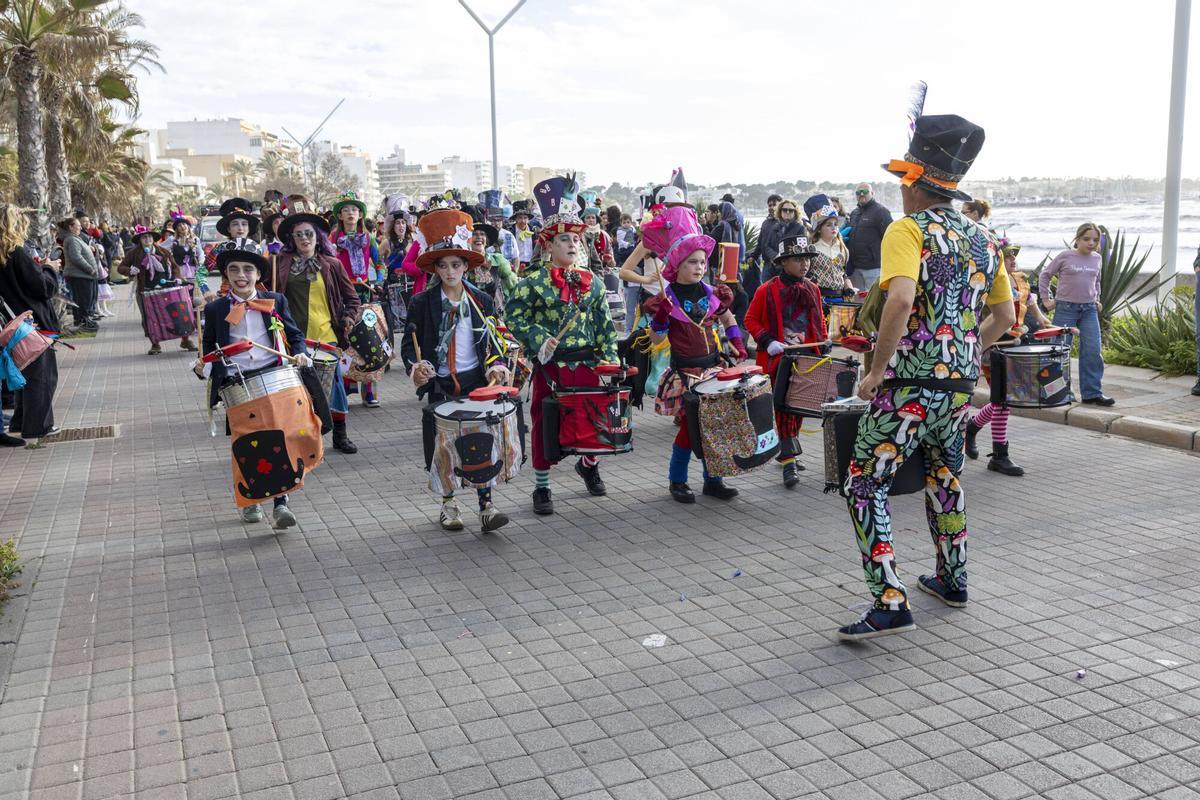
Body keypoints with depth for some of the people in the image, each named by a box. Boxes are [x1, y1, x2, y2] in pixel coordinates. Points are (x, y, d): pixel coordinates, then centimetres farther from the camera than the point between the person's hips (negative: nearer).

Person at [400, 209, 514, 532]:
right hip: (440, 385, -1)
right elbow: (408, 343, 0)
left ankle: (486, 506, 1)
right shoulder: (422, 303, -1)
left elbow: (492, 342, 9)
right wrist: (416, 367, -18)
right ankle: (448, 504, 23)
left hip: (476, 381, 1)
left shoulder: (482, 301, 5)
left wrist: (496, 367, -9)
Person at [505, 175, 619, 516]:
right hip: (550, 365, -3)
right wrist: (538, 340, -18)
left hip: (587, 364, 4)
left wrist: (609, 357, 3)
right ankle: (541, 486, 16)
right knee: (545, 423, 4)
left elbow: (605, 324, 9)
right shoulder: (532, 283, -5)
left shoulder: (592, 282, 6)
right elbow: (515, 319, -5)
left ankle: (589, 464, 41)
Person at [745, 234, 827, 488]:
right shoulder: (767, 290, -6)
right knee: (784, 406, -8)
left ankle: (787, 449, 29)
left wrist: (823, 341, 6)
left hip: (806, 355, 5)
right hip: (778, 356, -5)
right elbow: (751, 320, -1)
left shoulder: (813, 289, 9)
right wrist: (767, 341, -14)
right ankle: (788, 461, -8)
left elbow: (819, 320, 20)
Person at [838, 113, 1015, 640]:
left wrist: (877, 369, -19)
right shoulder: (983, 240, 12)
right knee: (944, 476, 25)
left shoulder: (908, 229, -10)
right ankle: (951, 580, 37)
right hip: (960, 383, 8)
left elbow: (901, 299, -27)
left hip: (908, 384, -8)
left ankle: (889, 604, -8)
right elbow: (1004, 316, 17)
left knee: (865, 487, -2)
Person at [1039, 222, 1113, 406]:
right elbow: (1045, 275, 4)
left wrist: (1096, 299, 19)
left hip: (1089, 310, 4)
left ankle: (1092, 392, 5)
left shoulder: (1097, 259, 10)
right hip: (1066, 308, -4)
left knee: (1093, 351, -2)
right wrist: (1045, 299, 0)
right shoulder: (1065, 256, -3)